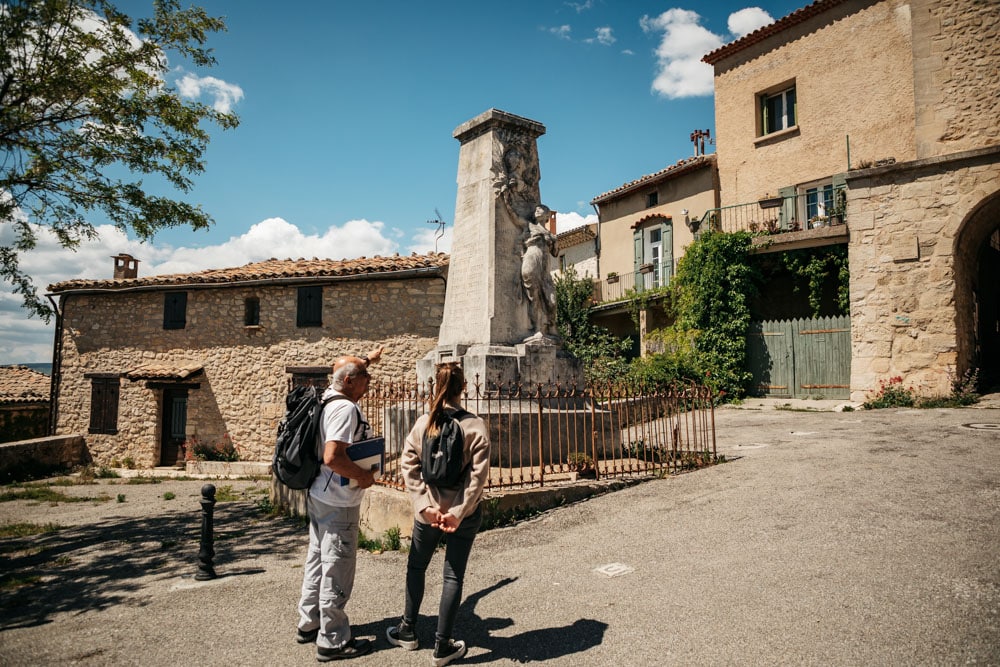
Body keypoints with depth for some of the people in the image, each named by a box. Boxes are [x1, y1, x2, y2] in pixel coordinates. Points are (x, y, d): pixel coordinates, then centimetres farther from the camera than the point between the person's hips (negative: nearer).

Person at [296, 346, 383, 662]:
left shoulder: (329, 397, 6)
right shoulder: (345, 409, -22)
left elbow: (348, 372, 30)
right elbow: (333, 458, -32)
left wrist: (368, 359, 42)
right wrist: (364, 476, -19)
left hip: (319, 497, 10)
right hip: (339, 504, -10)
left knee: (317, 561, 20)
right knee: (336, 572, 1)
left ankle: (309, 624, 34)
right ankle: (332, 641, 12)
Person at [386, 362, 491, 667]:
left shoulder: (422, 423, -6)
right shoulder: (475, 426, -12)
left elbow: (408, 467, -8)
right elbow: (478, 476, -16)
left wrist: (425, 505, -9)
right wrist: (459, 512, -13)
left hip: (427, 513, 2)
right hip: (463, 514, -1)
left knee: (416, 567, 22)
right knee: (454, 576, 10)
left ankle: (408, 631, 36)